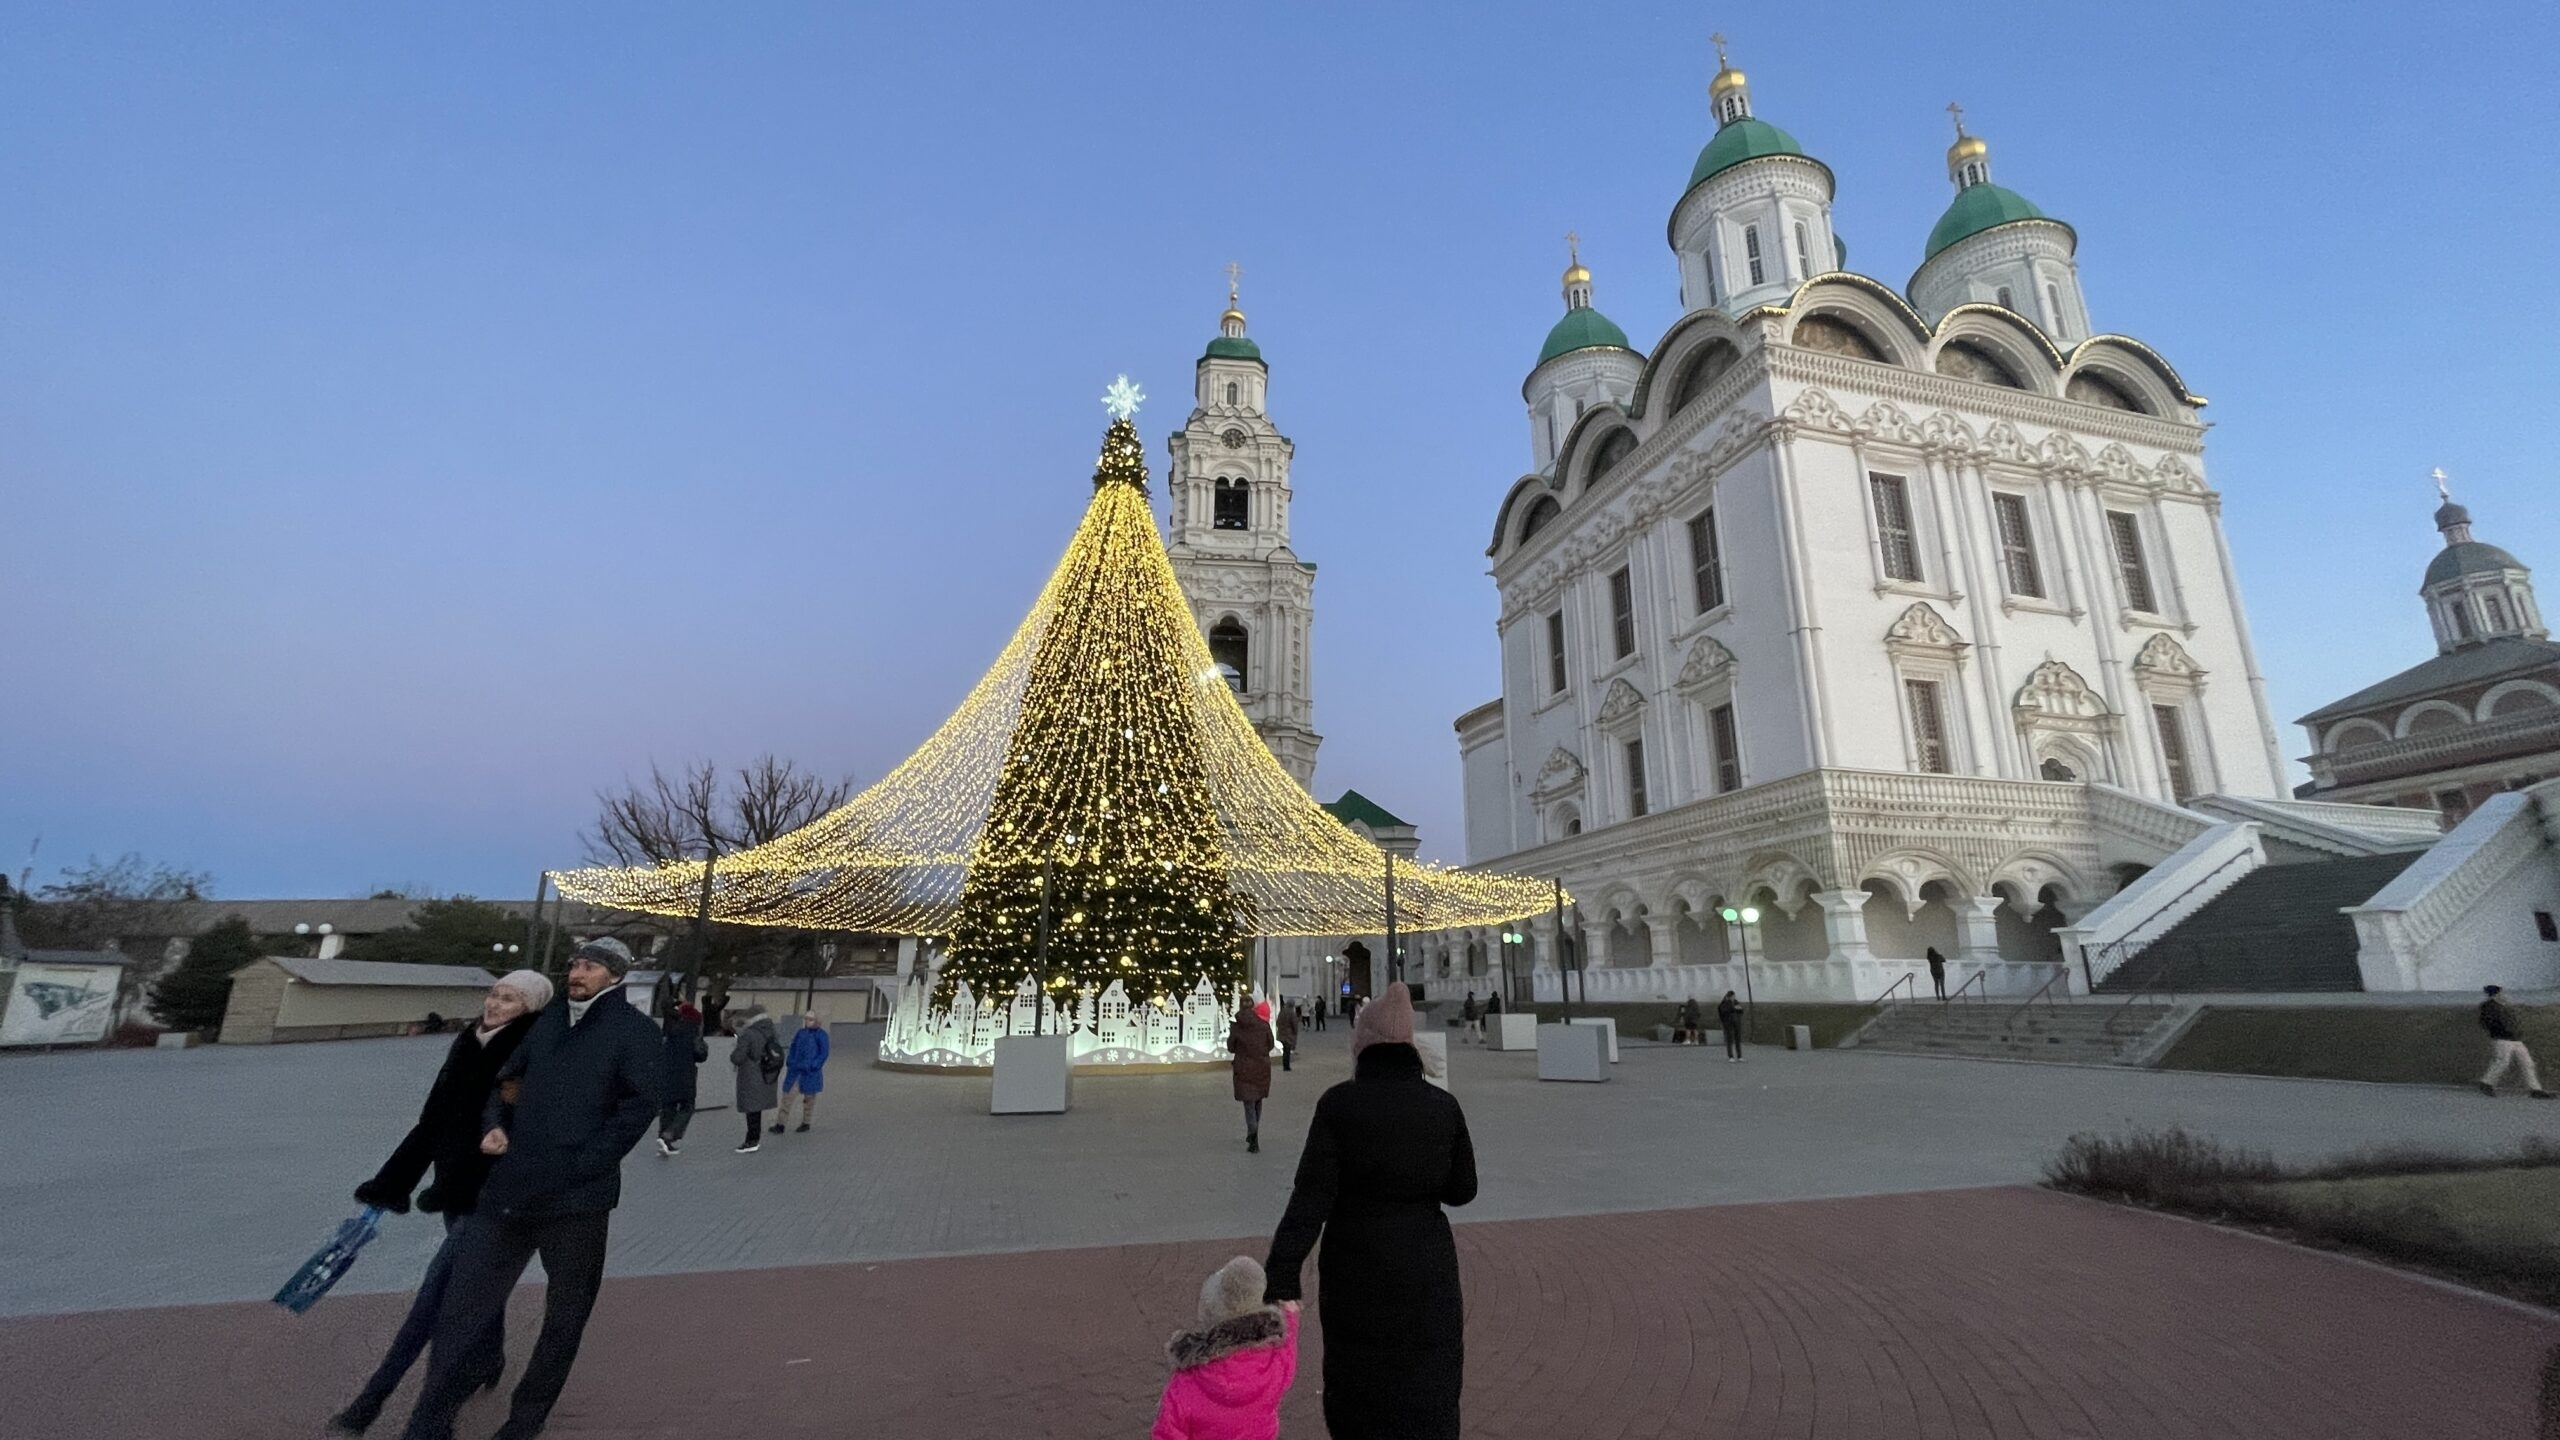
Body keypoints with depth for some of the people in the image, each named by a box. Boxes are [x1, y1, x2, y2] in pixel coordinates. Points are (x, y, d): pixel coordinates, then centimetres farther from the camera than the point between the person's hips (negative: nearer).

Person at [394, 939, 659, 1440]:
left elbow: (639, 1106, -13)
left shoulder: (635, 1031, -6)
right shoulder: (548, 1017, 11)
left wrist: (583, 1165, -16)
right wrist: (493, 1124, 5)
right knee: (460, 1309, 5)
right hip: (509, 1188, 4)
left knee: (564, 1318, 11)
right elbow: (506, 1077, 23)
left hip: (577, 1199, -4)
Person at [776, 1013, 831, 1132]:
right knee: (787, 1095, 0)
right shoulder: (801, 1033, 6)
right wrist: (790, 1062, 2)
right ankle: (780, 1124, 4)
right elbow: (793, 1048, 15)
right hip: (795, 1070, 4)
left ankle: (806, 1123, 22)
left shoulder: (820, 1035, -8)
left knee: (809, 1097, 9)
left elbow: (823, 1053, -9)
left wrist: (813, 1066, -18)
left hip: (810, 1072, -4)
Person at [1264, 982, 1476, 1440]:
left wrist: (1279, 1282, -21)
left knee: (1355, 1386, 23)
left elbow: (1310, 1197, -20)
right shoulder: (1443, 1106, -8)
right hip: (1427, 1271, 1)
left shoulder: (1339, 1103, -14)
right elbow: (1462, 1191, 3)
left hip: (1355, 1272, -1)